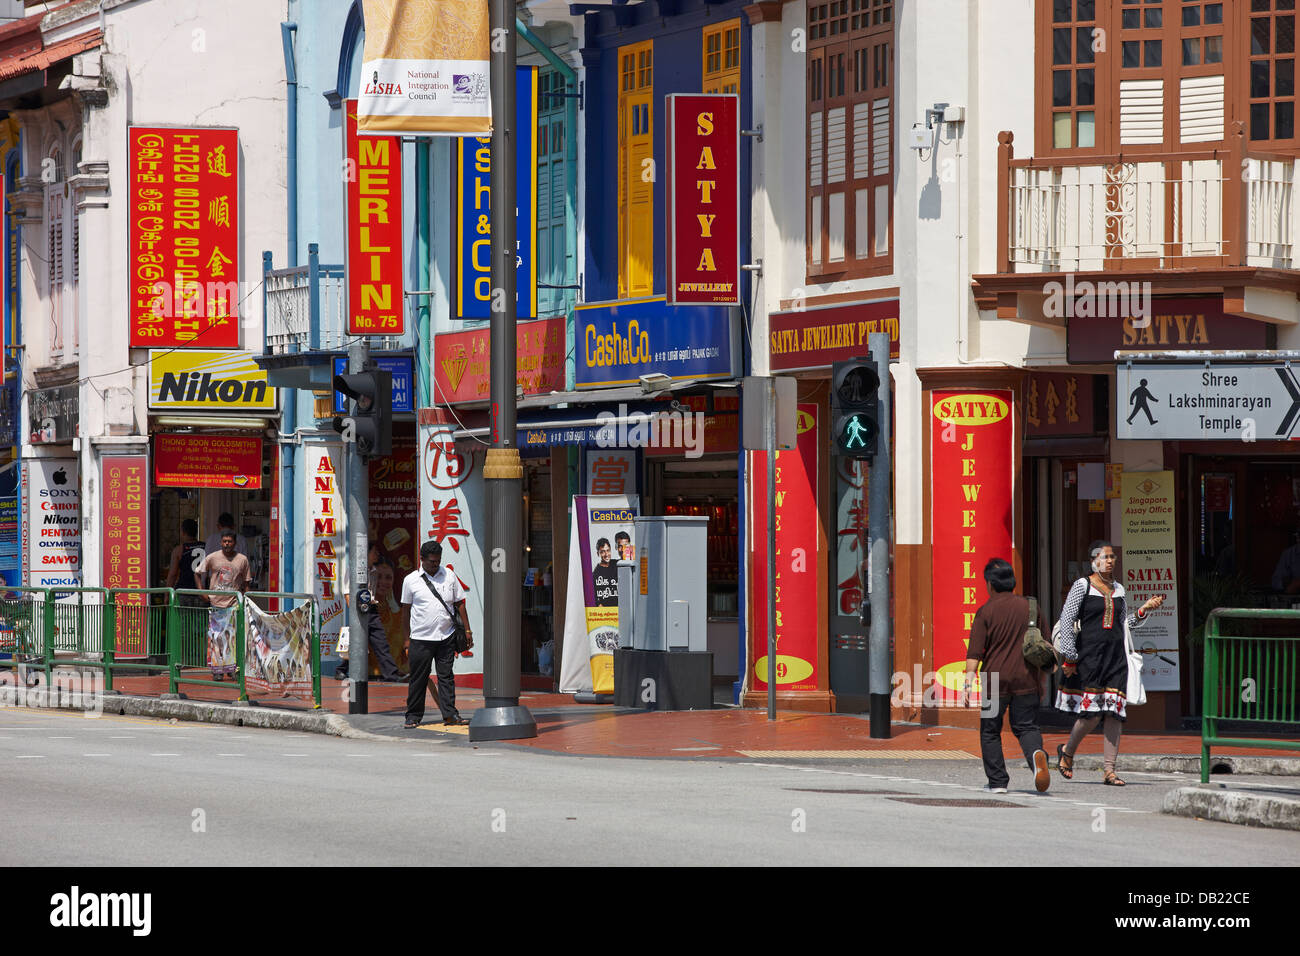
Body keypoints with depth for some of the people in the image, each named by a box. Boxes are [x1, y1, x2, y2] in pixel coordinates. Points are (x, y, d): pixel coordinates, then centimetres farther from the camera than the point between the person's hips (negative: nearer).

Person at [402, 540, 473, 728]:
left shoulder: (449, 576, 8)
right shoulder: (411, 580, 2)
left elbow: (459, 604, 13)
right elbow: (406, 610, 6)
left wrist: (467, 630, 7)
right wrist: (406, 640, 5)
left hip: (446, 638, 2)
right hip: (420, 639, -2)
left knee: (446, 677, 2)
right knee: (418, 678, 2)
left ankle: (450, 714, 2)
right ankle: (413, 716, 10)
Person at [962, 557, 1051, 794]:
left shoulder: (986, 611, -4)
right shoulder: (1028, 606, 6)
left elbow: (975, 651, -10)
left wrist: (969, 680, -11)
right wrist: (1042, 680, 21)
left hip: (995, 679, -3)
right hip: (1025, 678, 3)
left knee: (990, 731, 11)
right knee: (1026, 727, 9)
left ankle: (997, 781, 9)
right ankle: (1036, 753, -24)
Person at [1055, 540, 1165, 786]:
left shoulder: (1118, 589, 16)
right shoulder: (1082, 586, 0)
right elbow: (1066, 621, -4)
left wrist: (1145, 609, 8)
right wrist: (1070, 657, -10)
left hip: (1116, 655, 5)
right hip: (1089, 653, -5)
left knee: (1115, 713, -4)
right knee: (1091, 712, -10)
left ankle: (1109, 770, -2)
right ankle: (1067, 751, 18)